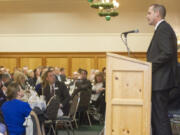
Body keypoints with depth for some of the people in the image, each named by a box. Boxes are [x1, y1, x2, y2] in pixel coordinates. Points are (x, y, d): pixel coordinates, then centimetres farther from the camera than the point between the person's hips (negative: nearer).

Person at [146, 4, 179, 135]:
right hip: (161, 81, 11)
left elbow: (167, 53, -23)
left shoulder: (163, 28, -12)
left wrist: (150, 66, -17)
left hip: (161, 80, -11)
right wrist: (150, 65, 14)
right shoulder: (163, 28, 20)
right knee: (156, 115, 14)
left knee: (160, 115, -9)